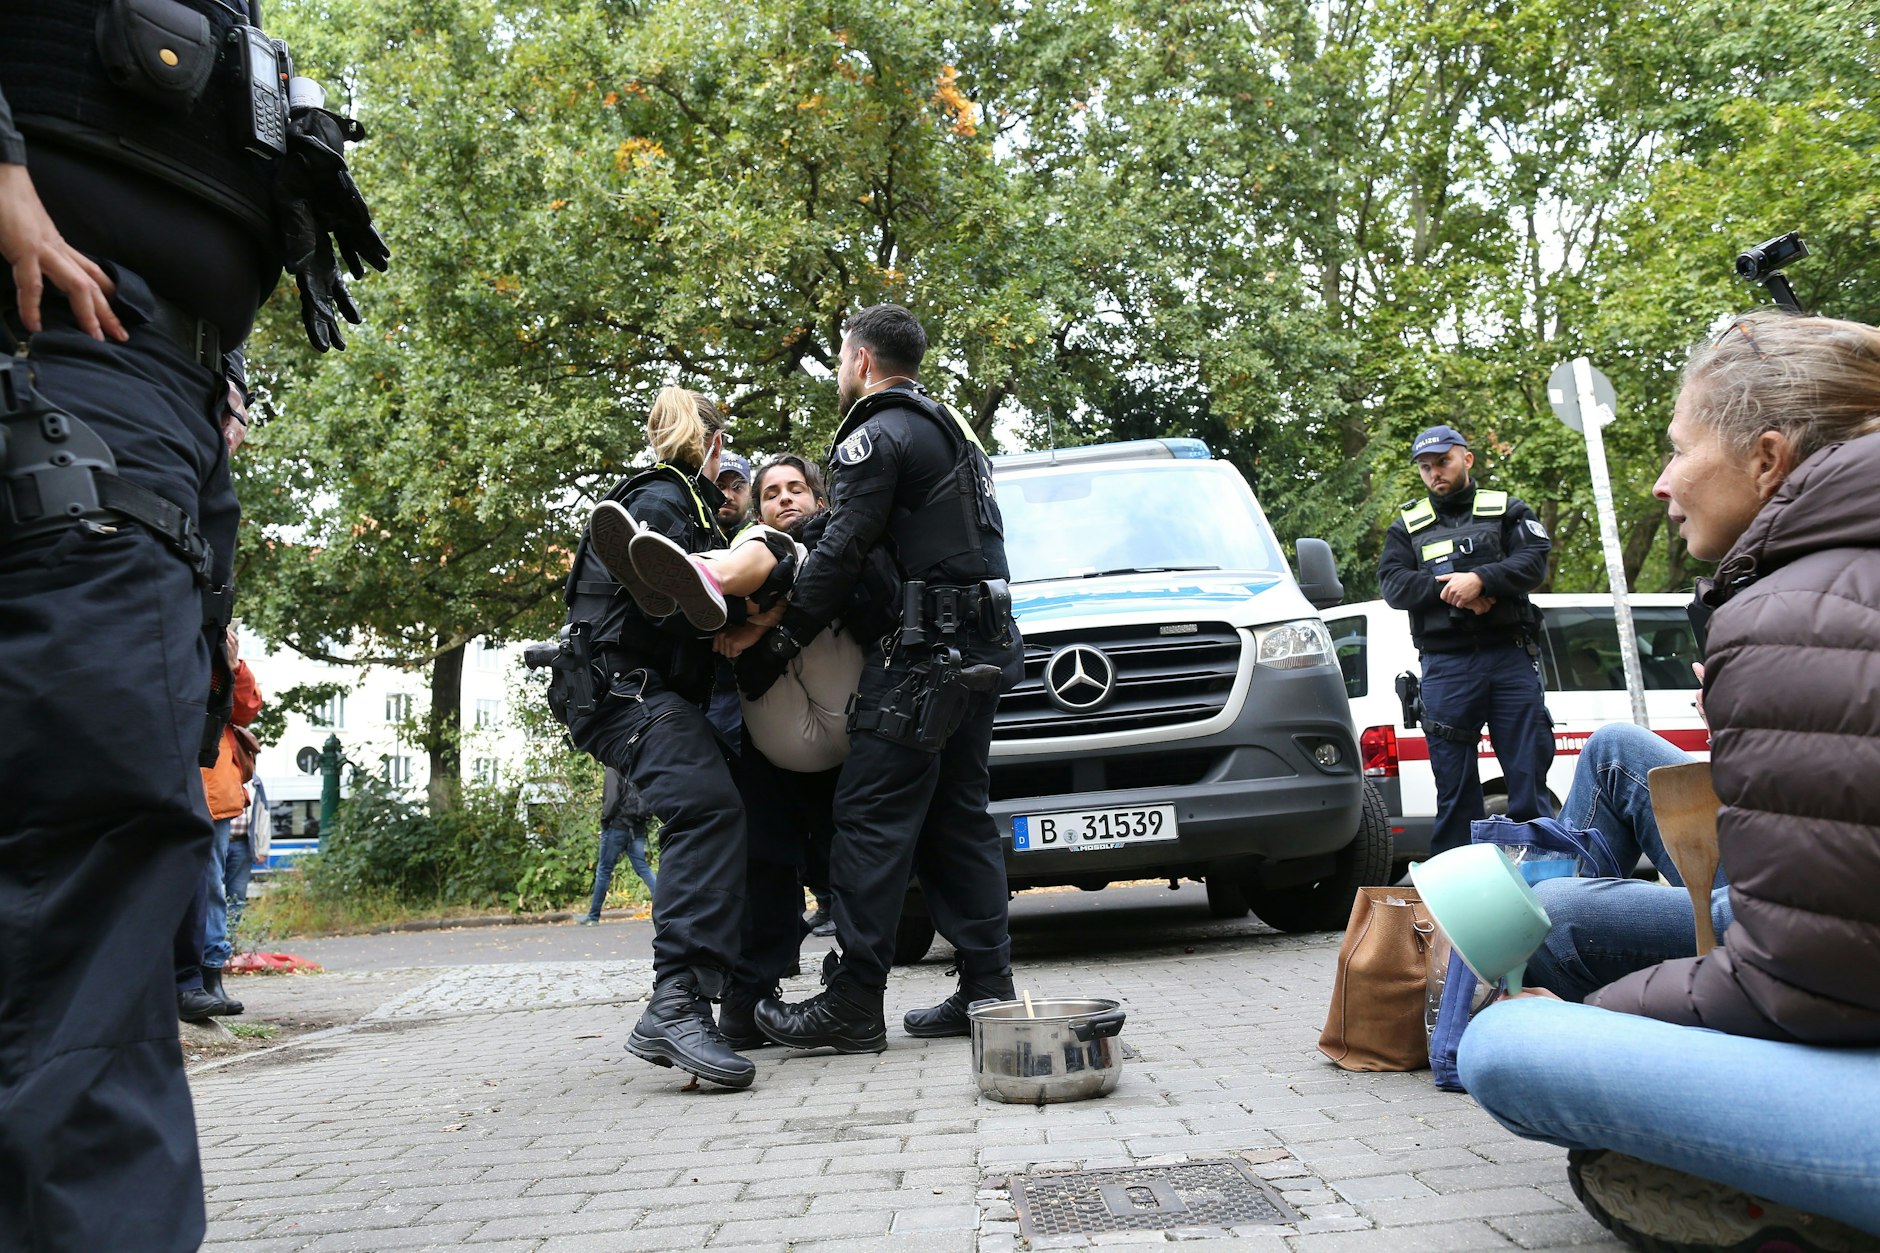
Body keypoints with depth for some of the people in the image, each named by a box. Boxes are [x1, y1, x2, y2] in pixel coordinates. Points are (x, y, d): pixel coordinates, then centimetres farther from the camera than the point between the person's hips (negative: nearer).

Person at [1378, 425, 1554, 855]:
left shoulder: (1507, 511, 14)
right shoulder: (1407, 525, 17)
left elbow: (1533, 562, -2)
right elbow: (1392, 584, 3)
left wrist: (1480, 579, -18)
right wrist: (1445, 588, -14)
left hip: (1511, 658, 0)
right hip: (1446, 666, 1)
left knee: (1528, 771, -2)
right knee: (1454, 784, 3)